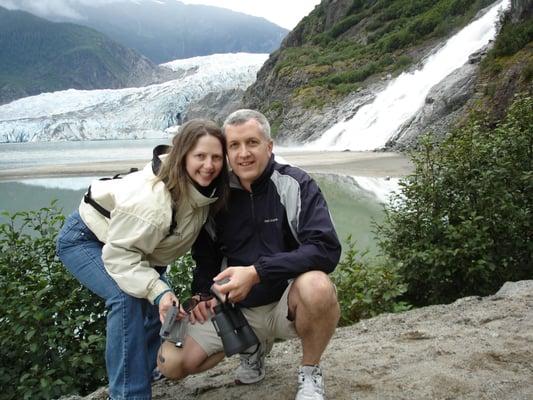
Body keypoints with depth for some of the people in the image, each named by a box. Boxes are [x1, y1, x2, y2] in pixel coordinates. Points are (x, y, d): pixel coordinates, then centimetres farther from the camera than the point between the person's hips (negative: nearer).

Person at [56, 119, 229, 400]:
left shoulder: (205, 189, -16)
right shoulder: (150, 197, -38)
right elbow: (119, 254, -33)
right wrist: (158, 291, -41)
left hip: (133, 244, 8)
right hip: (85, 238, -7)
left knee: (166, 305, 0)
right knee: (129, 298, -27)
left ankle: (142, 376, 19)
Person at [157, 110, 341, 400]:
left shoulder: (294, 185, -12)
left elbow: (326, 249, -25)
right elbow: (205, 254, 14)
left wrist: (257, 272, -32)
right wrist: (204, 292, -6)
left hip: (288, 302, -3)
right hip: (236, 306, 4)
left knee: (316, 286, -37)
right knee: (170, 362, -6)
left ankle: (310, 372, -6)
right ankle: (256, 346, 19)